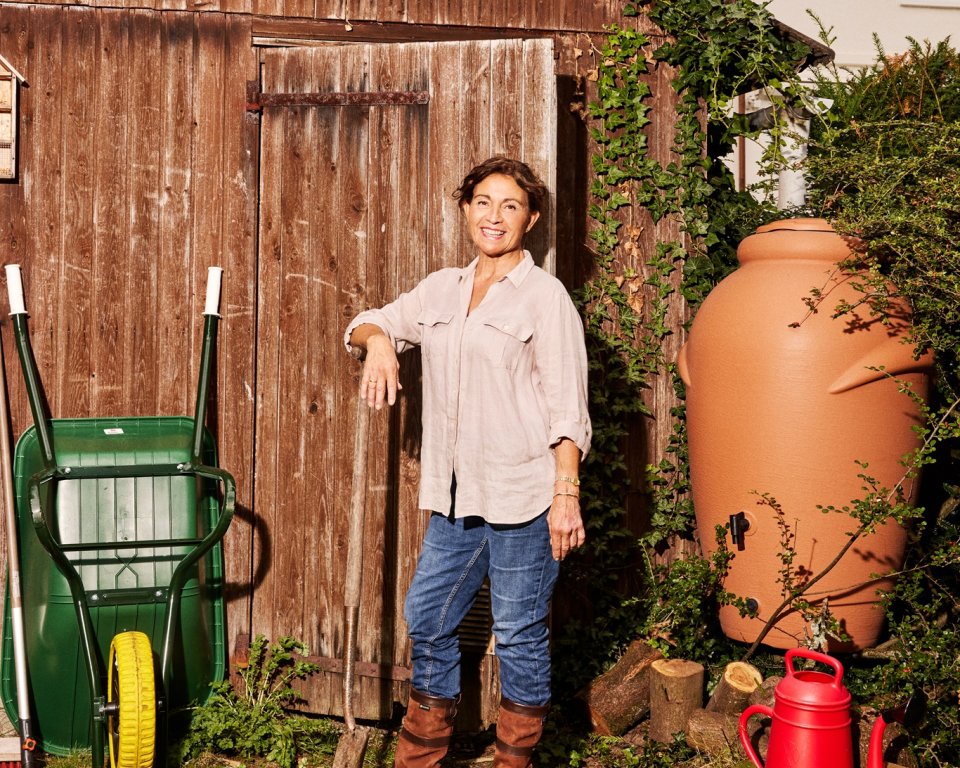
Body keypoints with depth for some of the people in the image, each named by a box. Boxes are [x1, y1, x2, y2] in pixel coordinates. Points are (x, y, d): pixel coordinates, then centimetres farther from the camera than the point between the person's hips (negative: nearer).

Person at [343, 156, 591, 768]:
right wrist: (378, 340, -4)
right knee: (427, 622, 13)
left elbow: (567, 408, -8)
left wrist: (567, 494, -15)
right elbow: (368, 325, 20)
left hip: (522, 499, -6)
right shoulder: (441, 290, 12)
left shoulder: (545, 296, -5)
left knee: (520, 636, 4)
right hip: (455, 498, 6)